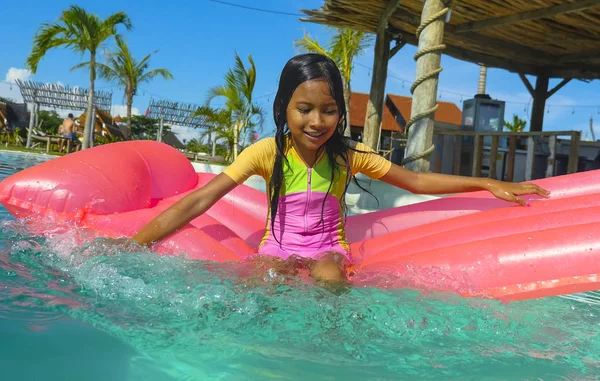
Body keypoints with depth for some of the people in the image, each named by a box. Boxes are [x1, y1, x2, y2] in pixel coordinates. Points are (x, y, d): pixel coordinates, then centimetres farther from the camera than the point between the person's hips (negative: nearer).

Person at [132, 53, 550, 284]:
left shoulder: (348, 155, -5)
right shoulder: (267, 153, -10)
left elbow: (416, 180, 2)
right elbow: (199, 202, -14)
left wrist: (488, 184, -2)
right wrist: (135, 244, -22)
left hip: (328, 249, 1)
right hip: (278, 248, -1)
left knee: (328, 276, -33)